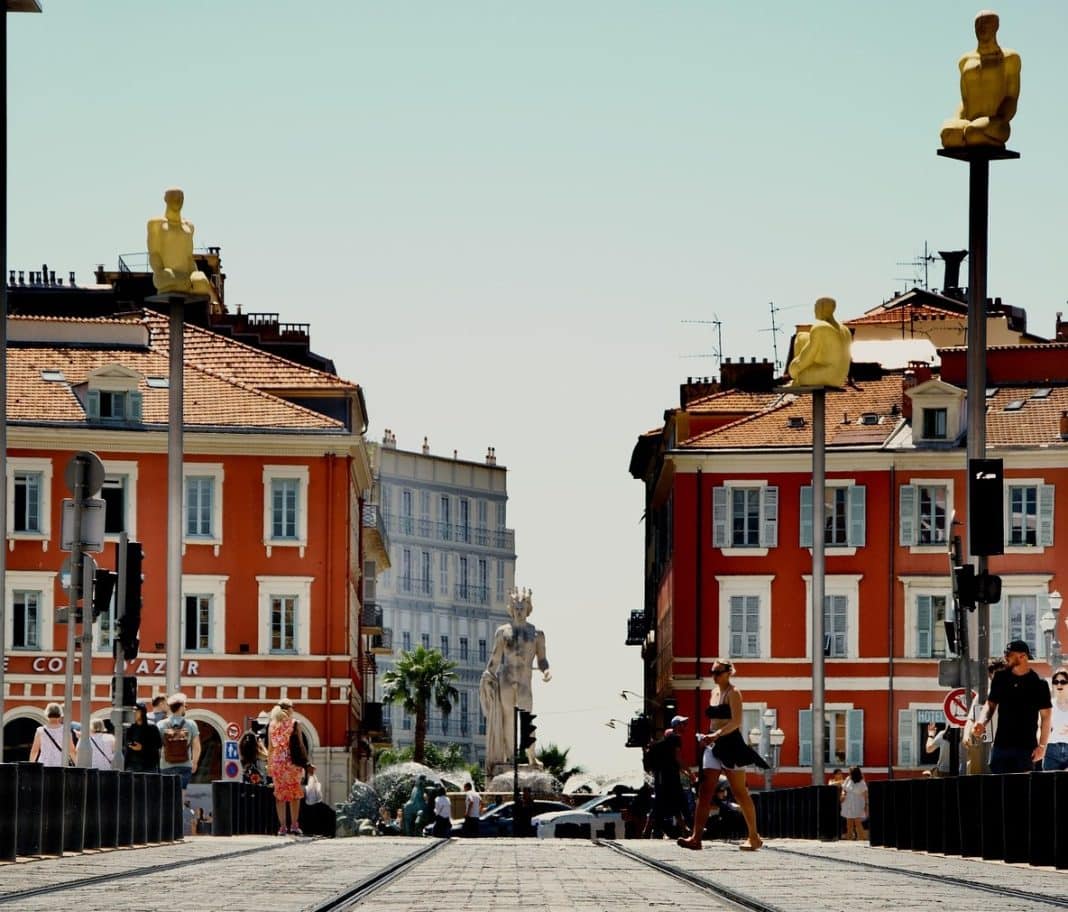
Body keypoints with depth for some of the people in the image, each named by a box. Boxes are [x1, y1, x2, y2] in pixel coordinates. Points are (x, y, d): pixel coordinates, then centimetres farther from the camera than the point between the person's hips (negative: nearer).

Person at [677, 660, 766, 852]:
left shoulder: (733, 693, -6)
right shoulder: (715, 692, 16)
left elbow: (736, 722, -17)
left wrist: (716, 735, -27)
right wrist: (707, 737, 11)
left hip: (730, 745, -7)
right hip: (714, 746, 7)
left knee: (740, 793, 1)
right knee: (704, 792, -5)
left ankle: (754, 837, 12)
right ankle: (696, 837, -13)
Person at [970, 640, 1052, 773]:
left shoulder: (1039, 685, -4)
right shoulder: (1000, 678, 6)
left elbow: (1045, 717, -2)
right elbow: (991, 705, 13)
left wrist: (1042, 745, -9)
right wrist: (982, 722, -7)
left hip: (1026, 747, -3)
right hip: (1001, 745, 3)